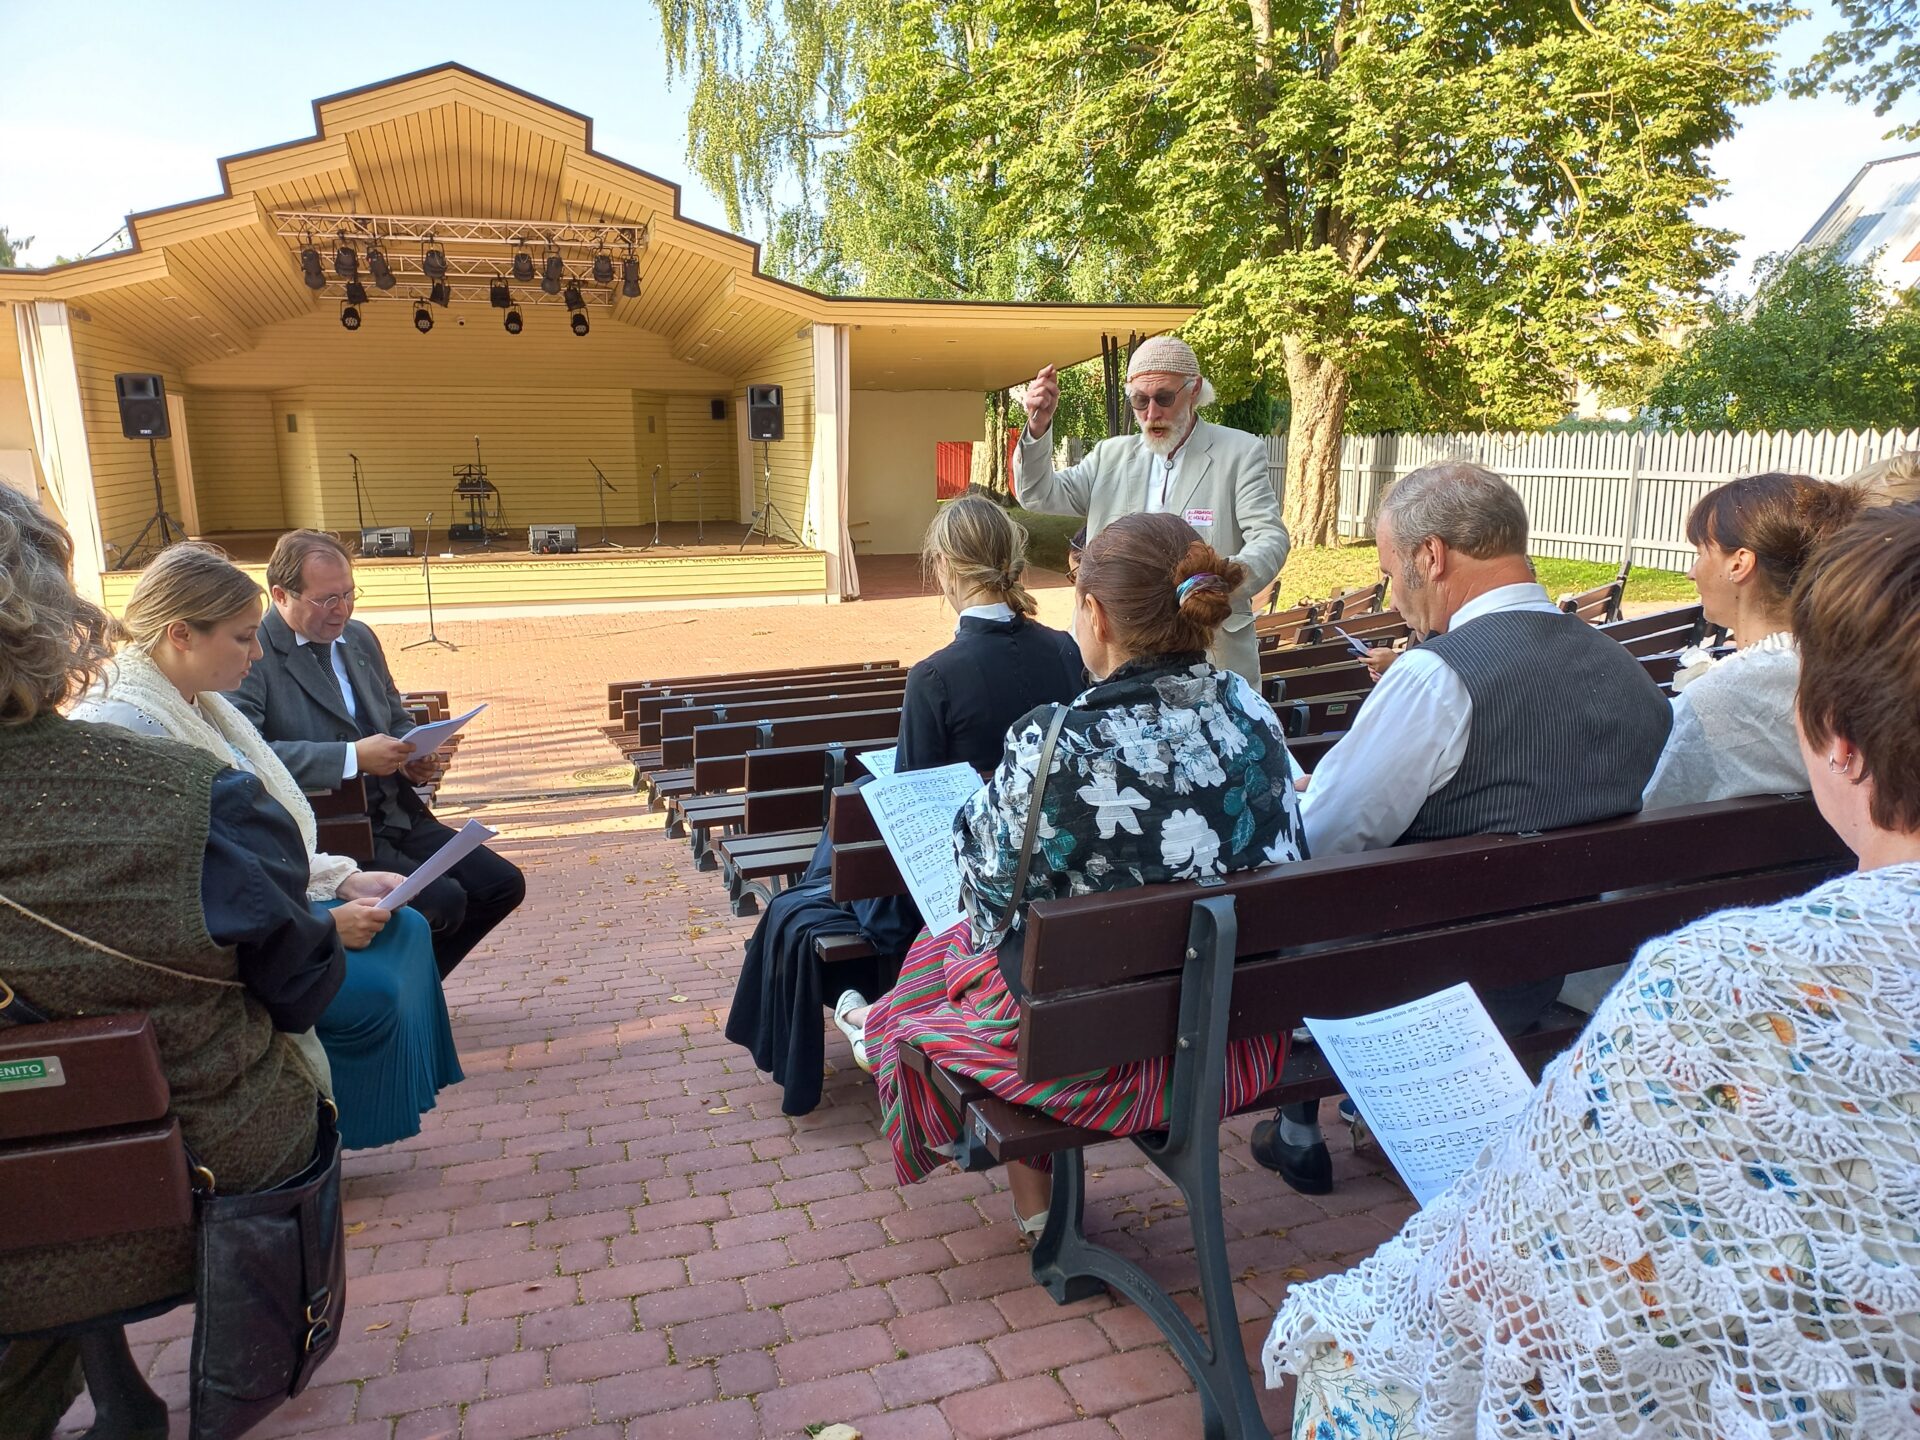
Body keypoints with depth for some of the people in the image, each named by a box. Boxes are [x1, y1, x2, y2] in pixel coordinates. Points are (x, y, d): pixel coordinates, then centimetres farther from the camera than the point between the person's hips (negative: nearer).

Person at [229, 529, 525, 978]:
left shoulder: (359, 638, 14)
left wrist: (411, 755, 2)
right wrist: (352, 757, -26)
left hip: (393, 812, 8)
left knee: (503, 885, -2)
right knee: (442, 900, -24)